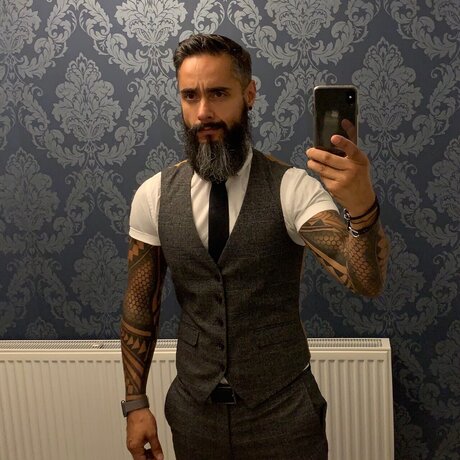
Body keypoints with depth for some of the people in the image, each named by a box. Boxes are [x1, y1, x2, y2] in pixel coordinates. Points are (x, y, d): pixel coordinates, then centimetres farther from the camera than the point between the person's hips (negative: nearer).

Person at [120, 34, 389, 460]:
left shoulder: (293, 189, -14)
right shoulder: (152, 196, -6)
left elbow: (365, 280, -26)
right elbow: (139, 307, 1)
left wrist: (361, 206, -45)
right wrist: (136, 404, 2)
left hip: (284, 410, -2)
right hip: (193, 410, 2)